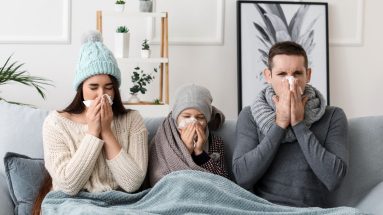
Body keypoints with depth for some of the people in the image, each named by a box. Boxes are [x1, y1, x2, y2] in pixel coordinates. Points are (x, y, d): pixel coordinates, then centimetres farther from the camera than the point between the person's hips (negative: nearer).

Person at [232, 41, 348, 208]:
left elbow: (333, 179, -10)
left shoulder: (333, 117, 2)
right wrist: (279, 124, -10)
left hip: (312, 208, 0)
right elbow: (242, 177, -8)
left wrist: (299, 124, -10)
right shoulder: (249, 116, 3)